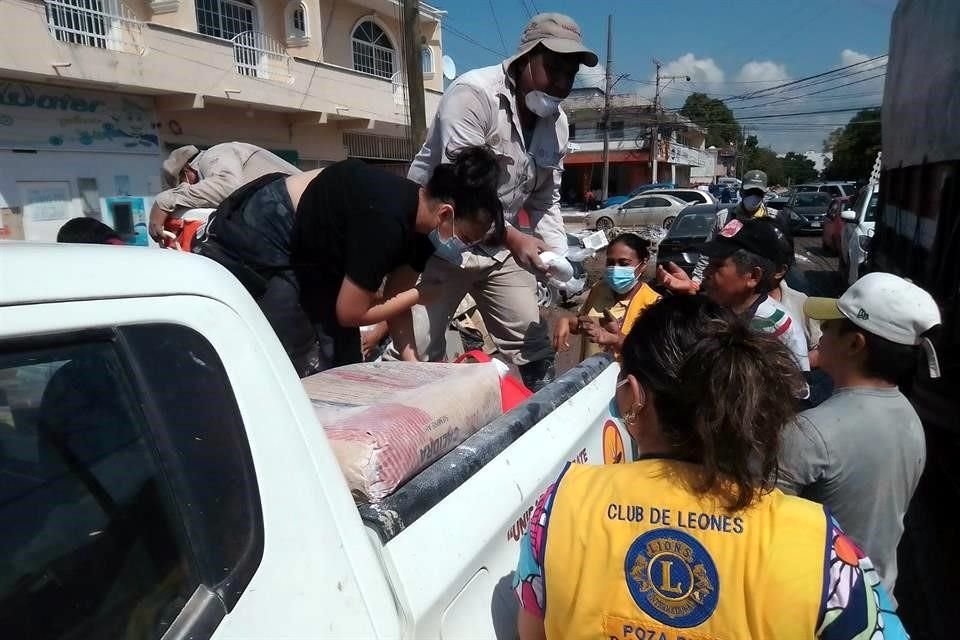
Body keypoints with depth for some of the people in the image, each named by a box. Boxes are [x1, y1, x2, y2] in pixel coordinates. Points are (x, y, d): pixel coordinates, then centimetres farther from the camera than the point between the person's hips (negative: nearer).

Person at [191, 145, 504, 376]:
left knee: (345, 367, 8)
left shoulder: (419, 223, -7)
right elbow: (350, 313, -25)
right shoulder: (386, 218, -34)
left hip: (306, 252, 9)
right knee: (307, 374, -9)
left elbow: (394, 297, -1)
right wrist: (421, 294, -18)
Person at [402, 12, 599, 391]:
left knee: (535, 347, 7)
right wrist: (513, 238, -34)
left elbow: (545, 201, 8)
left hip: (500, 249, 7)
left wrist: (558, 260, -7)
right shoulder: (473, 94, -18)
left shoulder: (558, 124, 5)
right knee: (417, 355, -3)